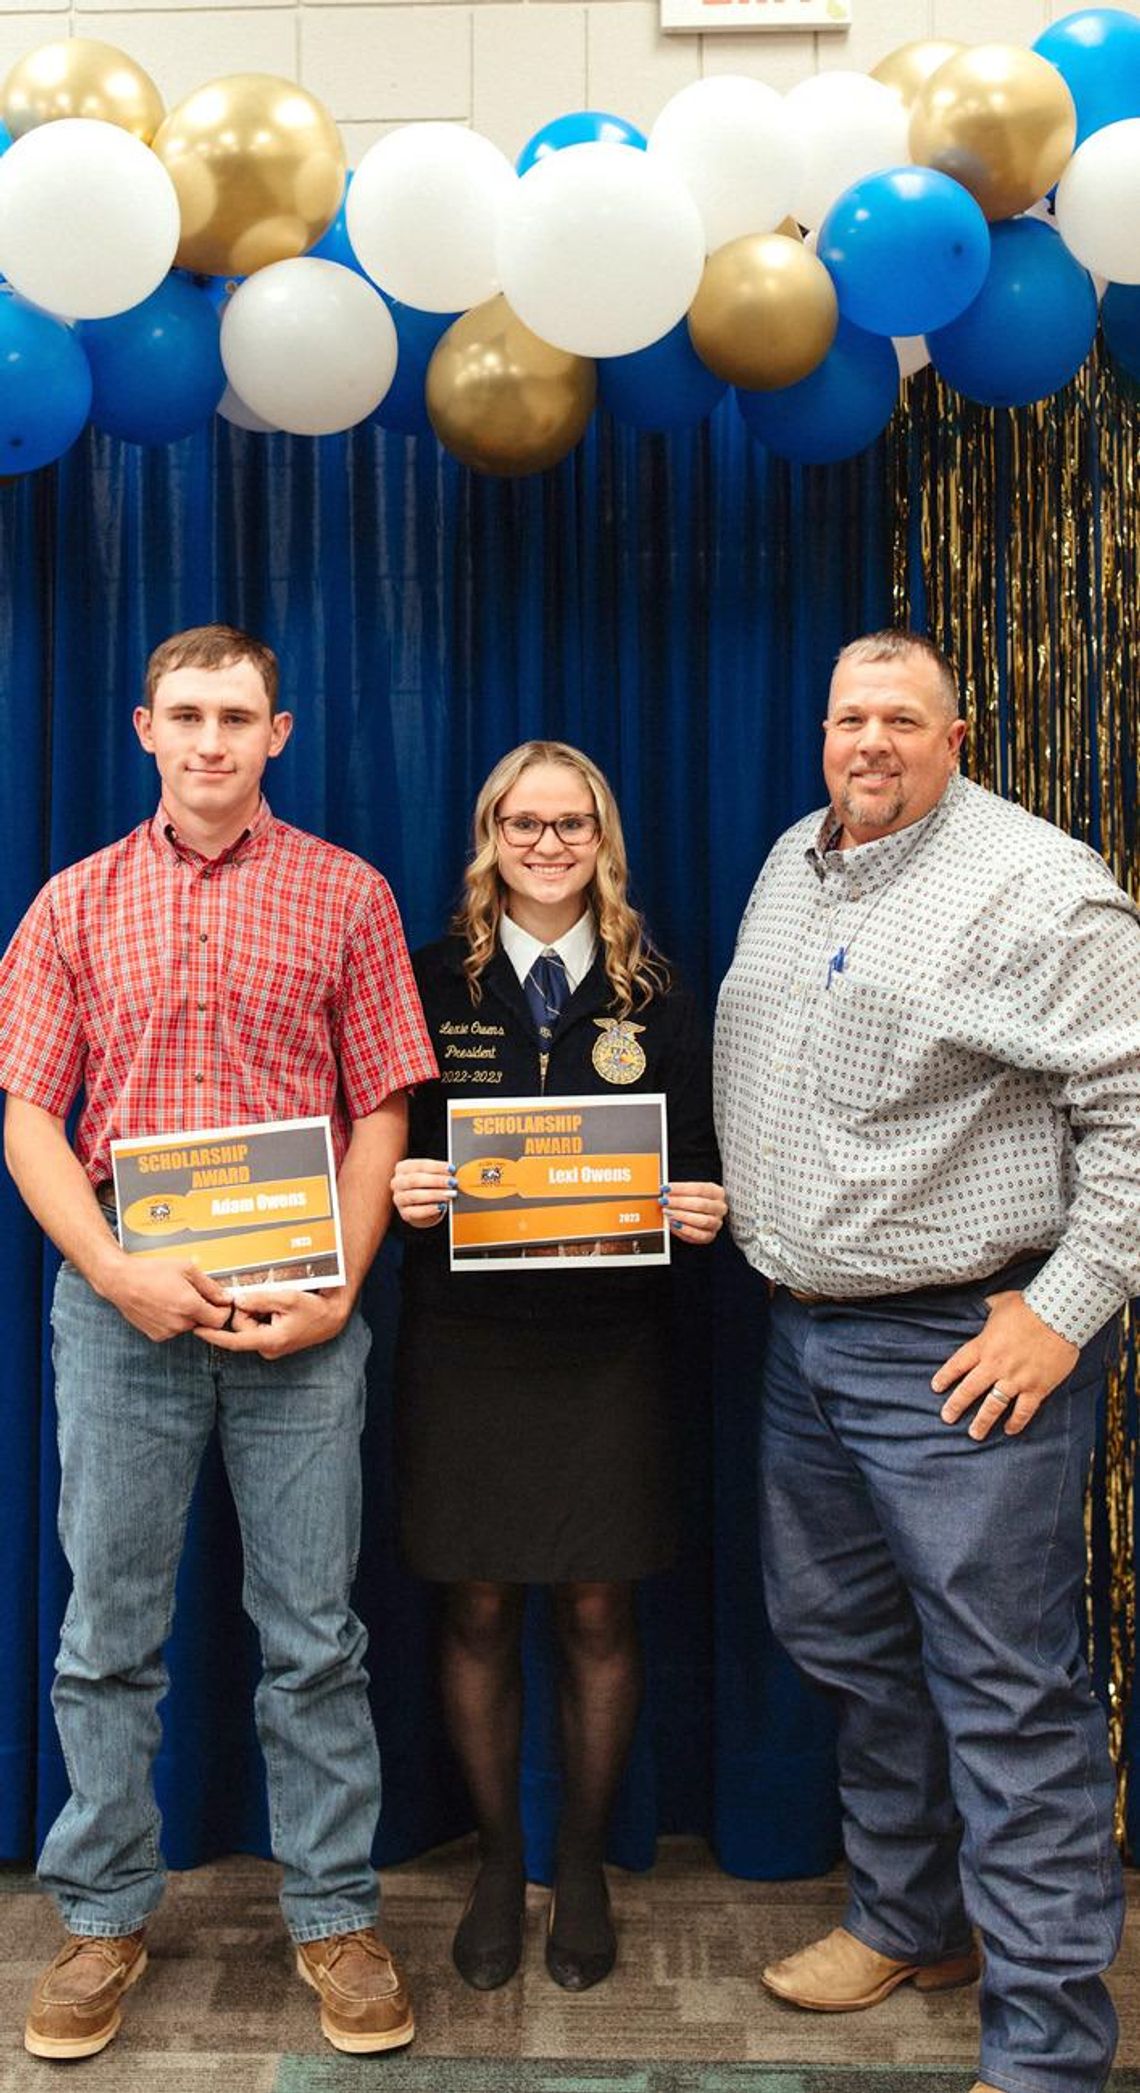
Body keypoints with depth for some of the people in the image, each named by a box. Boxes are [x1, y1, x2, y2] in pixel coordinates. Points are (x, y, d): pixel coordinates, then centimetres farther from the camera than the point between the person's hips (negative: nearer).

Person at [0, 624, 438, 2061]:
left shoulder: (346, 895, 4)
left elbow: (380, 1114, 2)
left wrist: (334, 1294, -9)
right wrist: (118, 1273, -9)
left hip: (298, 1315, -1)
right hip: (119, 1307, 1)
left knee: (313, 1633, 8)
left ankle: (333, 1914, 25)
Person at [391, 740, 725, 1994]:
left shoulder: (652, 998, 4)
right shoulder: (433, 983, 2)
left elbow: (696, 1164, 7)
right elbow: (384, 1147, 3)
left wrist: (701, 1211, -14)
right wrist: (401, 1190, -18)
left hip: (609, 1342, 1)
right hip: (465, 1338, 0)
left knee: (598, 1614, 9)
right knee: (476, 1611, 8)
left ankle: (583, 1862, 30)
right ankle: (498, 1858, 30)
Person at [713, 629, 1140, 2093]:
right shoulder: (793, 862, 12)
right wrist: (737, 1209, 16)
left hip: (961, 1351, -8)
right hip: (805, 1336, 8)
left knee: (1006, 1690, 0)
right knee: (842, 1643, 20)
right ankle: (908, 1920, 41)